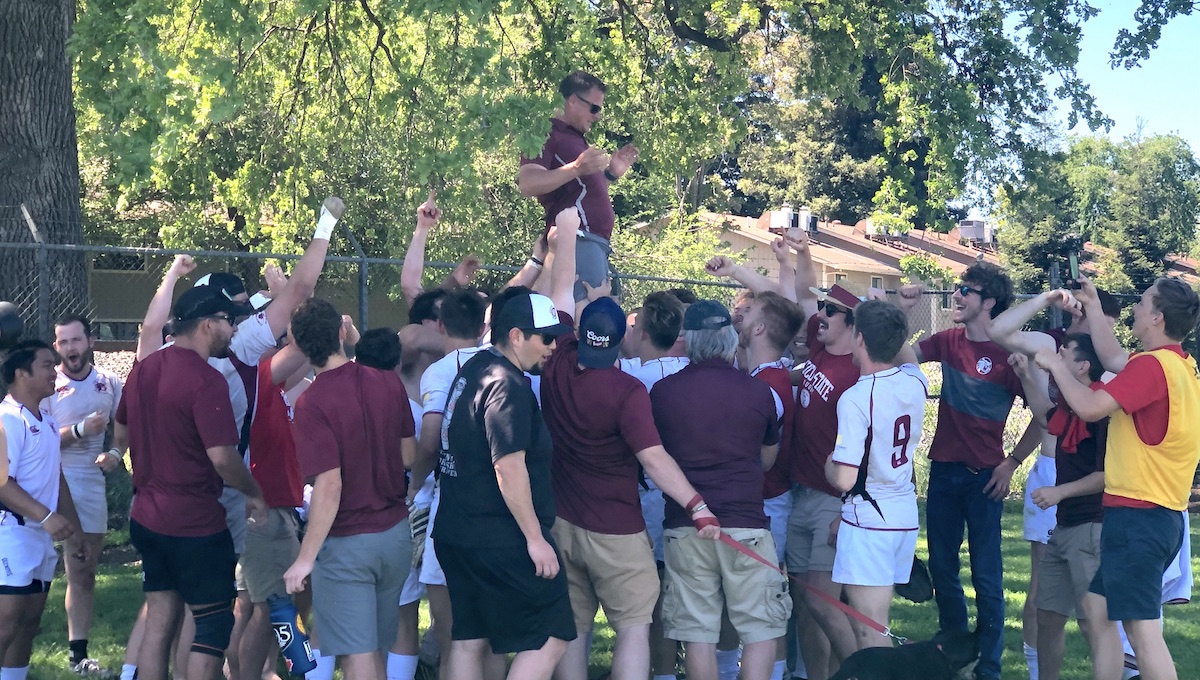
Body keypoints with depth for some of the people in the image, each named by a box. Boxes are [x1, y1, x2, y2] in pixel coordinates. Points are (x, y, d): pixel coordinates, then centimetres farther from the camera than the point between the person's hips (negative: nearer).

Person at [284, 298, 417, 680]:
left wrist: (305, 558, -17)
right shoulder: (389, 383, -3)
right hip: (396, 533, 6)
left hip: (346, 543, -6)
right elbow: (409, 456, 6)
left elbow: (329, 487, -22)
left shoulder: (312, 403, -19)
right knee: (377, 648, 18)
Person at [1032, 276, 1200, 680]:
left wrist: (1055, 365, -6)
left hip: (1138, 515, -10)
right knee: (1098, 609, 19)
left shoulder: (1152, 365, -17)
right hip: (1156, 513, 10)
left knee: (1142, 628, -11)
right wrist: (1091, 306, 32)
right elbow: (1113, 359, 28)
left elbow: (1090, 408, -22)